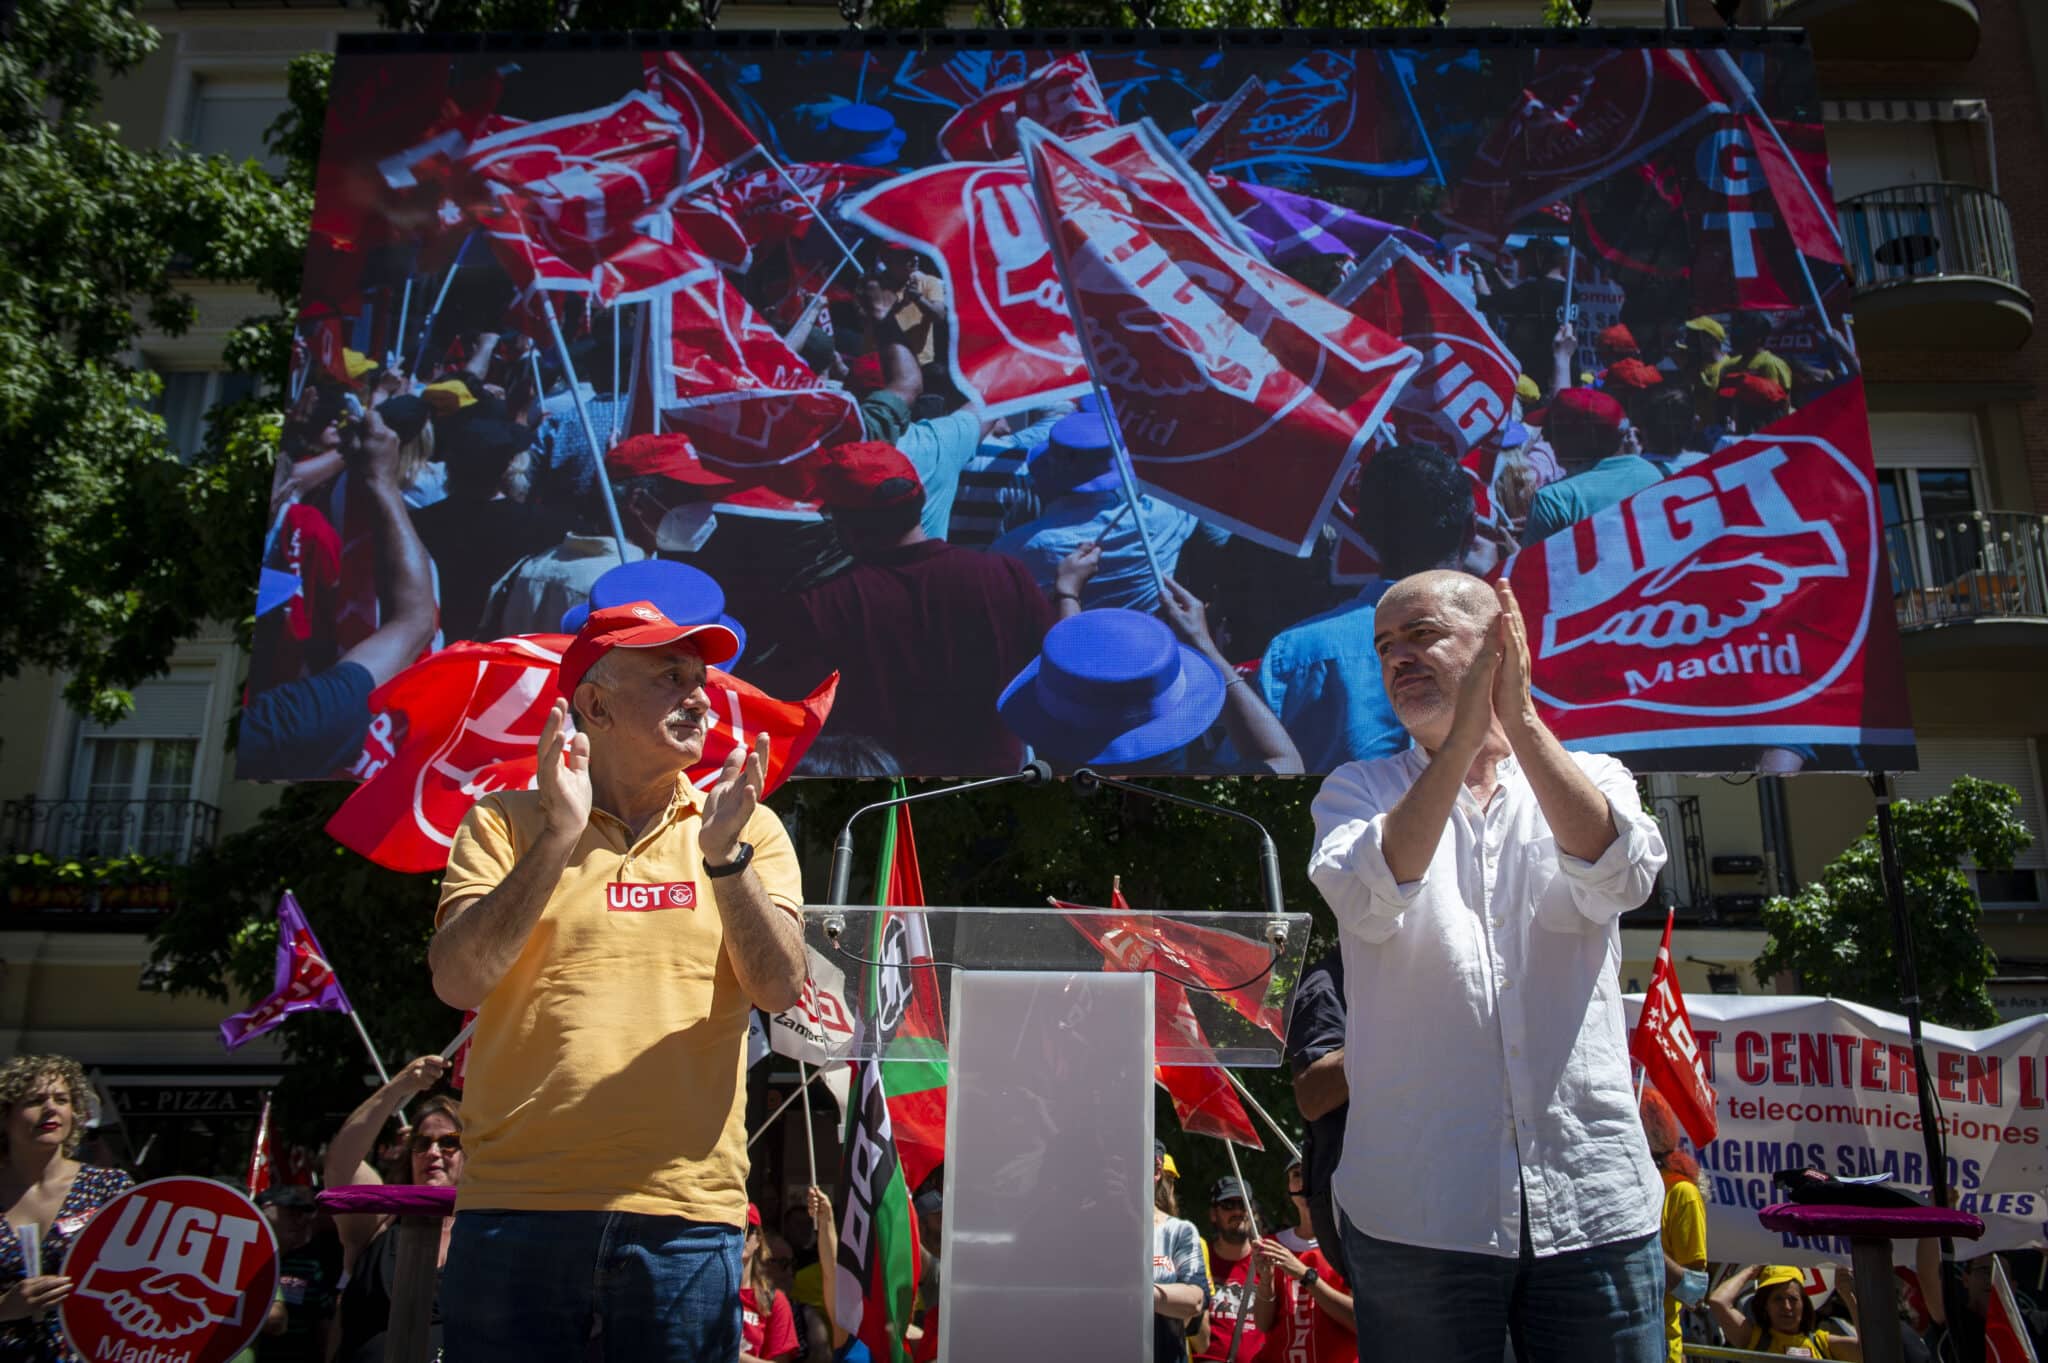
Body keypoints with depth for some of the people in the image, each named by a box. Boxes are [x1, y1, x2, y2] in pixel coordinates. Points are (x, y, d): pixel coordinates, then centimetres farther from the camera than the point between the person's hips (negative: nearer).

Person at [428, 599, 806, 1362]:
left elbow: (779, 990, -4)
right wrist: (557, 837, -15)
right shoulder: (506, 820, 4)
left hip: (686, 1212, 1)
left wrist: (724, 855, -17)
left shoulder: (748, 827, 7)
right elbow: (457, 982, -7)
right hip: (518, 1209, -1)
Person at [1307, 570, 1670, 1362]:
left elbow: (1621, 879, -13)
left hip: (1595, 1200, 1)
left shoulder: (1593, 778, 9)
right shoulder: (1356, 791, 7)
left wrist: (1521, 719, -21)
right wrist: (1463, 734, -21)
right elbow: (1368, 903, -15)